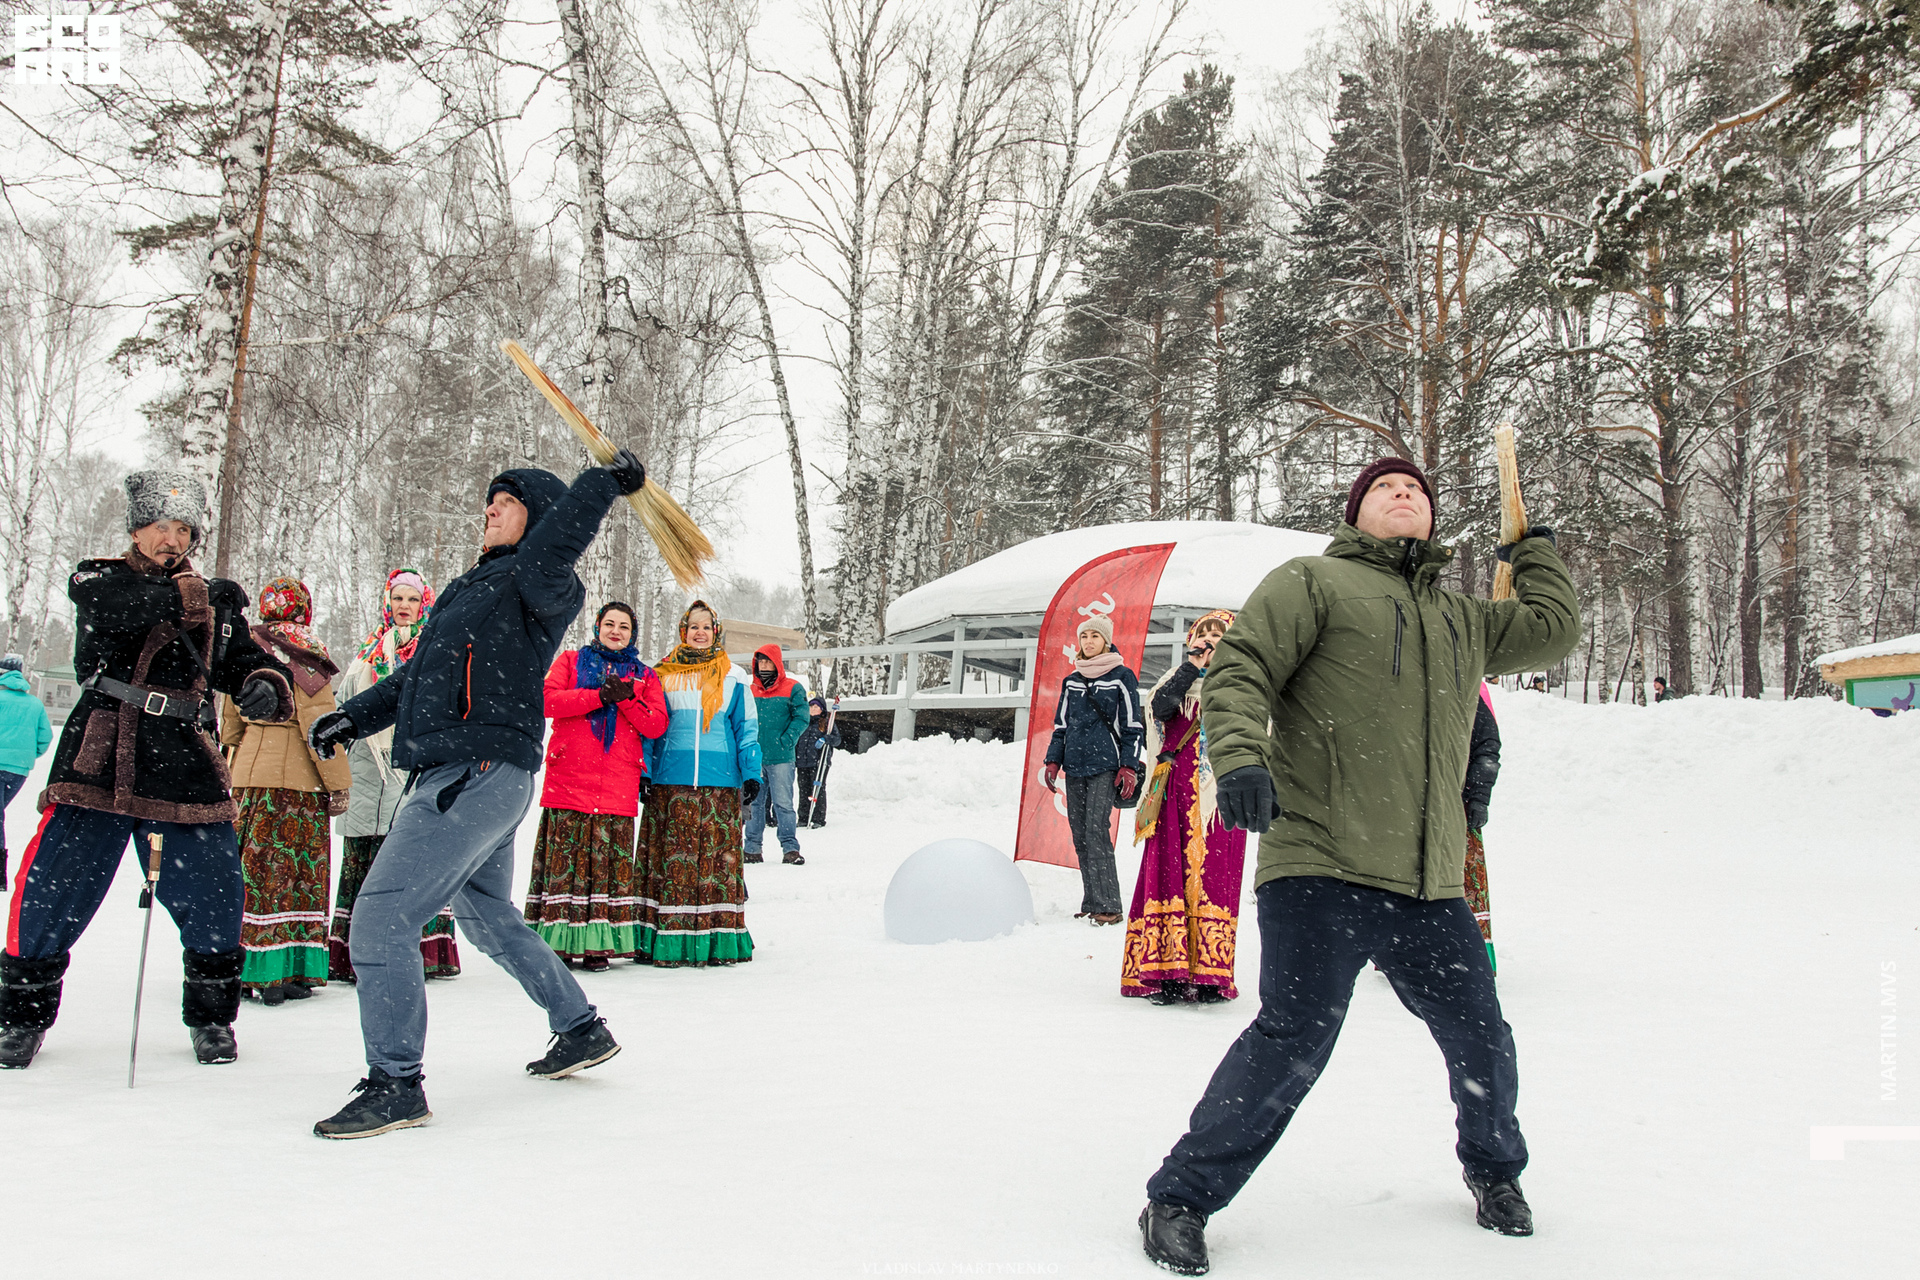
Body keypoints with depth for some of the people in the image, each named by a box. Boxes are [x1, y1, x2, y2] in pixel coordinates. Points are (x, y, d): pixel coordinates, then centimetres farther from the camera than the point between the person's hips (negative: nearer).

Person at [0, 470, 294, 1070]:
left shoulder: (216, 605, 16)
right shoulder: (96, 580, 7)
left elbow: (247, 661, 12)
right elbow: (117, 607, -16)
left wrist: (266, 685, -11)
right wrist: (191, 596, -25)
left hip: (187, 772, 2)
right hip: (99, 765, -2)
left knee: (213, 899, -2)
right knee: (50, 894, -2)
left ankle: (212, 1018, 19)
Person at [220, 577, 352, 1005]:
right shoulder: (303, 657, -7)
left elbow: (229, 722, 18)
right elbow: (318, 725, -10)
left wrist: (227, 771, 27)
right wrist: (338, 784, -6)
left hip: (248, 774, 6)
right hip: (297, 778, -6)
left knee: (252, 870, 9)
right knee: (297, 872, -2)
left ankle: (240, 971, 12)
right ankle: (283, 972, -3)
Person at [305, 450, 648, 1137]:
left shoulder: (541, 587, -6)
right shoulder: (472, 588, 22)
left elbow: (544, 557, -32)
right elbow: (416, 675, 28)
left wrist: (604, 483, -33)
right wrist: (354, 717, 19)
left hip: (480, 776, -10)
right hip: (465, 778, 10)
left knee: (382, 918, -12)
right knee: (487, 915, 23)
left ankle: (395, 1085, -4)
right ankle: (582, 1030, 36)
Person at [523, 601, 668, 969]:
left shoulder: (644, 676, 18)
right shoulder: (571, 660, 15)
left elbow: (657, 726, 7)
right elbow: (548, 700, -2)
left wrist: (627, 698, -8)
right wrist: (599, 695, -10)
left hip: (619, 785, 1)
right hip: (569, 780, -1)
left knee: (610, 863, -3)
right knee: (563, 859, -5)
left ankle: (598, 943, 2)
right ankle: (558, 942, -1)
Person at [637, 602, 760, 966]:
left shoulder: (733, 679, 10)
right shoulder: (663, 675, 10)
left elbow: (746, 729, 11)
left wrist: (751, 773, 1)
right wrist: (643, 772, 0)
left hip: (720, 785, 0)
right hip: (670, 784, 0)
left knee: (718, 859, 0)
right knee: (671, 858, -3)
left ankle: (719, 940, 6)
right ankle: (667, 941, 1)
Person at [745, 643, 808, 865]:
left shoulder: (793, 689, 0)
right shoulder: (750, 691, 11)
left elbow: (801, 718, -4)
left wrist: (786, 742, -12)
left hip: (780, 758, -4)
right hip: (754, 759, 4)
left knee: (783, 803, -4)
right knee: (753, 804, 9)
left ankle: (790, 849, 0)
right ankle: (752, 849, 16)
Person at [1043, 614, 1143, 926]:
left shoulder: (1121, 677, 1)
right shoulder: (1071, 681, 16)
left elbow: (1133, 726, -1)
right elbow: (1061, 725, 21)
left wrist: (1129, 767, -8)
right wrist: (1053, 761, 11)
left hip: (1105, 767, -6)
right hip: (1074, 768, 6)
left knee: (1096, 831, -15)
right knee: (1080, 835, 3)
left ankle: (1107, 905, -13)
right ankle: (1091, 904, 9)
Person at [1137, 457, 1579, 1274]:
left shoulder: (1462, 620, 25)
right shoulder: (1313, 582, 5)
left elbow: (1554, 629, 33)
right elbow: (1237, 671, -6)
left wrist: (1533, 552, 41)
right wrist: (1242, 759, -22)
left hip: (1429, 887, 6)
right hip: (1320, 869, -6)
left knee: (1481, 1042, 12)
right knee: (1294, 1040, -14)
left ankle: (1494, 1172, 42)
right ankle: (1179, 1199, 2)